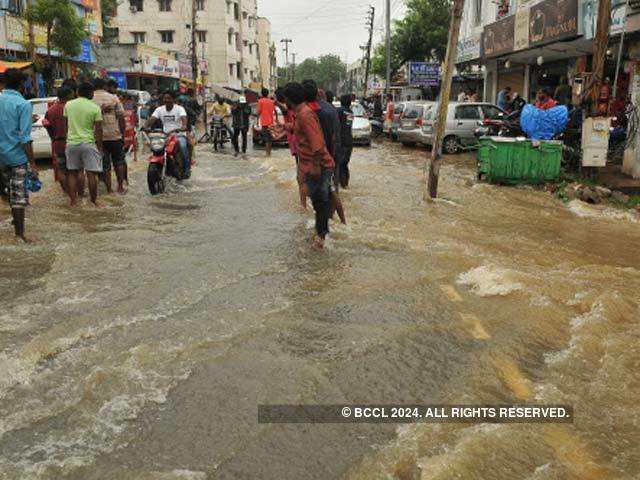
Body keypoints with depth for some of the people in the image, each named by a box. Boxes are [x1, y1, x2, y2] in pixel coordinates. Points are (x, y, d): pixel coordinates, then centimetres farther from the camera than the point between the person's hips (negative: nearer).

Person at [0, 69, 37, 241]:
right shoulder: (23, 105, -12)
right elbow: (25, 137, -17)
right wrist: (32, 163, -16)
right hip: (18, 156, -6)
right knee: (19, 194, -1)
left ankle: (16, 220, 31)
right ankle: (19, 233, 3)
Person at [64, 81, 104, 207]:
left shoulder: (68, 105, 4)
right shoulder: (95, 108, -6)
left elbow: (66, 124, 13)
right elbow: (98, 130, -6)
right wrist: (100, 147, 1)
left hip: (71, 142, 4)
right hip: (88, 143, -3)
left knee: (72, 173, 11)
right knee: (91, 173, 2)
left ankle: (73, 200, 12)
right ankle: (94, 200, 7)